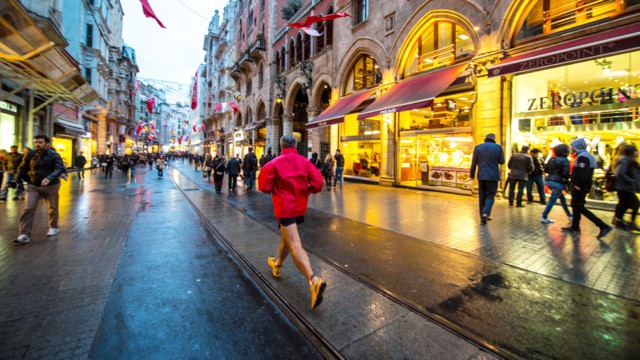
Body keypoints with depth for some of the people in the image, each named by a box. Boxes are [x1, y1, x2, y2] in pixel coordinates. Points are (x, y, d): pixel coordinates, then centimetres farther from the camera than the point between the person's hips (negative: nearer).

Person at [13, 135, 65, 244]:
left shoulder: (54, 155, -10)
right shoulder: (30, 155, 1)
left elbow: (60, 168, -23)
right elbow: (23, 168, 12)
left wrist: (49, 178, -38)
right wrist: (17, 180, 1)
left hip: (51, 186, -2)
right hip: (33, 186, 2)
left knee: (53, 208, 12)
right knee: (28, 209, -7)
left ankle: (53, 227, 32)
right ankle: (24, 235, -6)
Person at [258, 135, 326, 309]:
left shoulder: (274, 163, -9)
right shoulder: (305, 162, 0)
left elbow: (264, 187, -9)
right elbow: (317, 183, -8)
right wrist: (304, 190, 9)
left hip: (284, 208, -6)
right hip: (300, 207, 6)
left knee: (295, 246, -10)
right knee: (287, 237, 26)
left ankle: (314, 280, -24)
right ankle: (277, 265, 49)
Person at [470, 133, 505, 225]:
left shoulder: (477, 147, 1)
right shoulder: (498, 147, -2)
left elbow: (474, 163, 1)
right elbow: (501, 161, 2)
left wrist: (472, 174, 10)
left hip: (481, 176, 1)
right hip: (493, 176, -1)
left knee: (482, 197, 10)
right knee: (490, 196, 5)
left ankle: (483, 217, 15)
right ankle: (485, 213, -16)